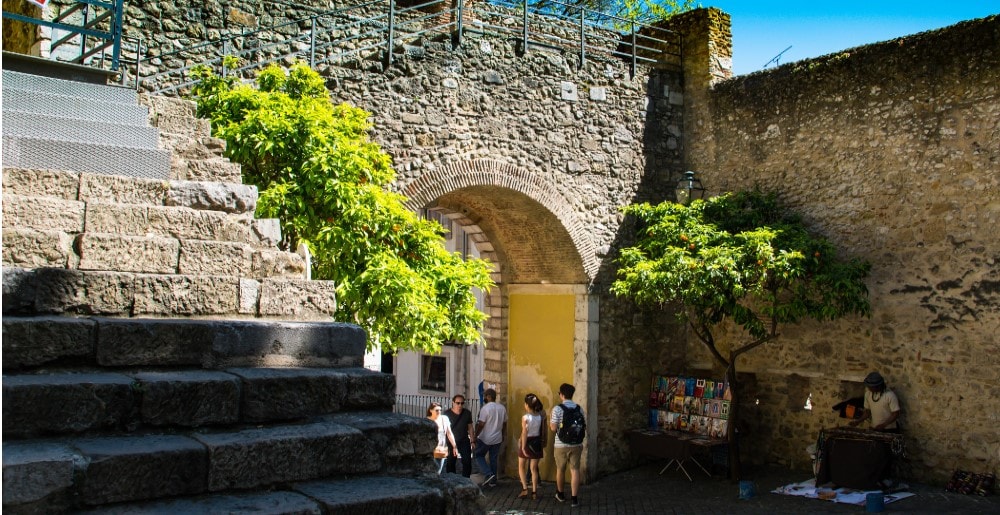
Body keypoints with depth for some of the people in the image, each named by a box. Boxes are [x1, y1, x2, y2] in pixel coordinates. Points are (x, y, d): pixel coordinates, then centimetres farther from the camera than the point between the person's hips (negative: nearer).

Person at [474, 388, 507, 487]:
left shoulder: (485, 408, -17)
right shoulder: (502, 408, 4)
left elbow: (481, 424, -18)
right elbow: (504, 423, 11)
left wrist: (475, 436, -8)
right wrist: (502, 435, 23)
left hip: (485, 439, -6)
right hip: (497, 439, 6)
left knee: (479, 456, 10)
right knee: (494, 459, 12)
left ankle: (489, 474, -6)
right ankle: (493, 481, 16)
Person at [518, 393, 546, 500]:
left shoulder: (525, 418, -17)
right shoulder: (541, 416, -4)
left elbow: (524, 433, -16)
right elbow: (543, 432, 1)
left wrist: (523, 447, -11)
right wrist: (543, 446, 10)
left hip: (527, 443, -4)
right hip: (537, 442, 4)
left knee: (521, 467, 14)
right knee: (534, 469, 10)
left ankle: (524, 489, 6)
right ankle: (534, 492, 10)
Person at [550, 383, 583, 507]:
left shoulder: (557, 409, -12)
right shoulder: (579, 408, 1)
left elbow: (553, 428, -14)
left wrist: (550, 423, 6)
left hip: (561, 445, -2)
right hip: (576, 444, 2)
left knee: (560, 469, 15)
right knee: (575, 470, 2)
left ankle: (560, 494, 31)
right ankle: (574, 498, -4)